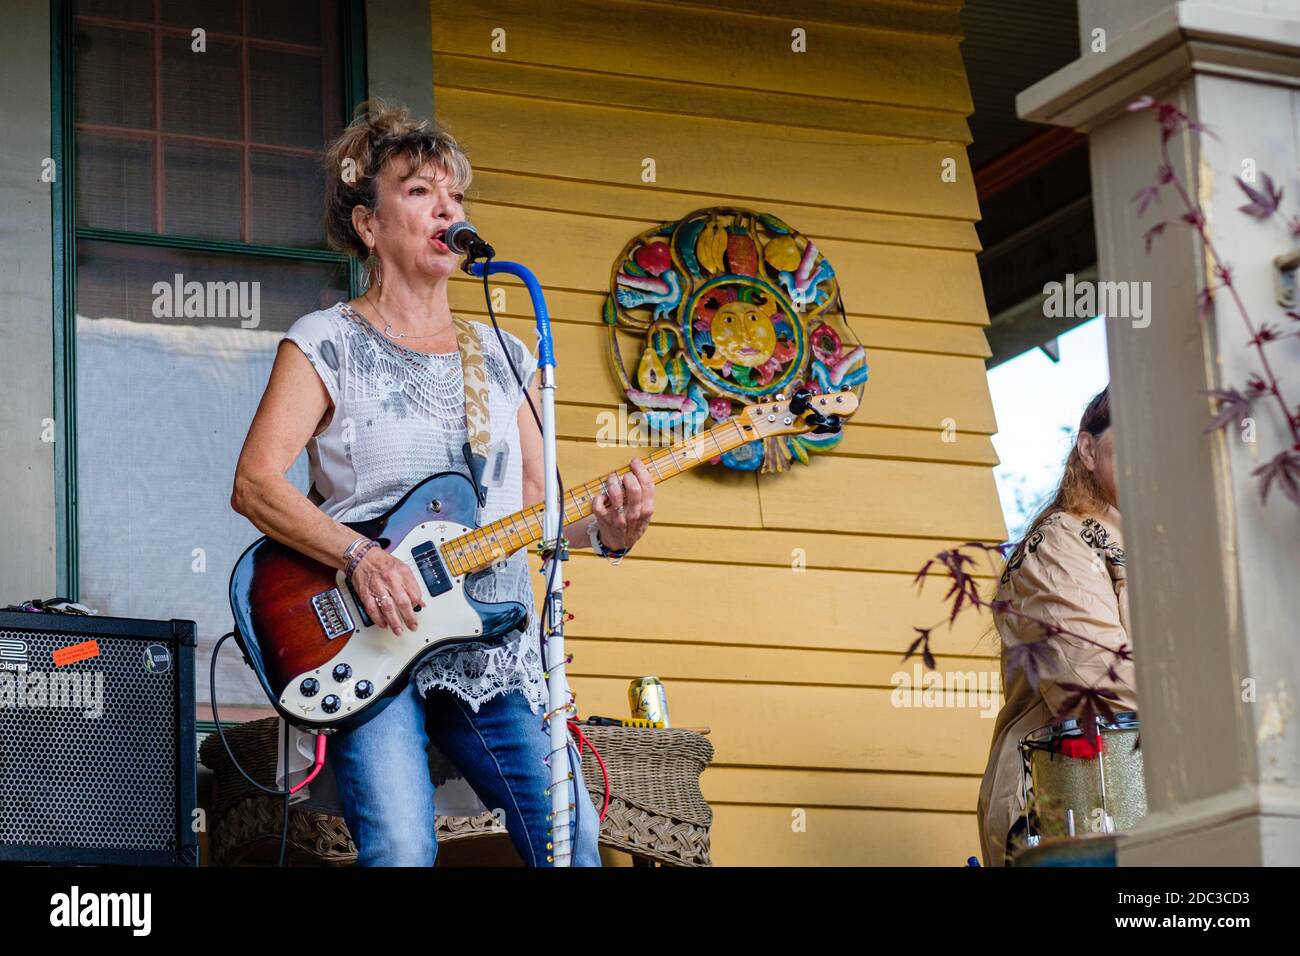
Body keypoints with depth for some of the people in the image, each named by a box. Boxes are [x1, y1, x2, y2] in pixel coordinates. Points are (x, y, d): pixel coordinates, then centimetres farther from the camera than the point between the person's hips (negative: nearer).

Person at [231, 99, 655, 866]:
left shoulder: (504, 359, 18)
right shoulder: (327, 344, 3)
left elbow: (532, 507, 17)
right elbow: (255, 483, -7)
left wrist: (603, 530, -5)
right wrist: (360, 556, -21)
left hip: (497, 656, 5)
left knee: (573, 846, -5)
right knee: (401, 853, -21)